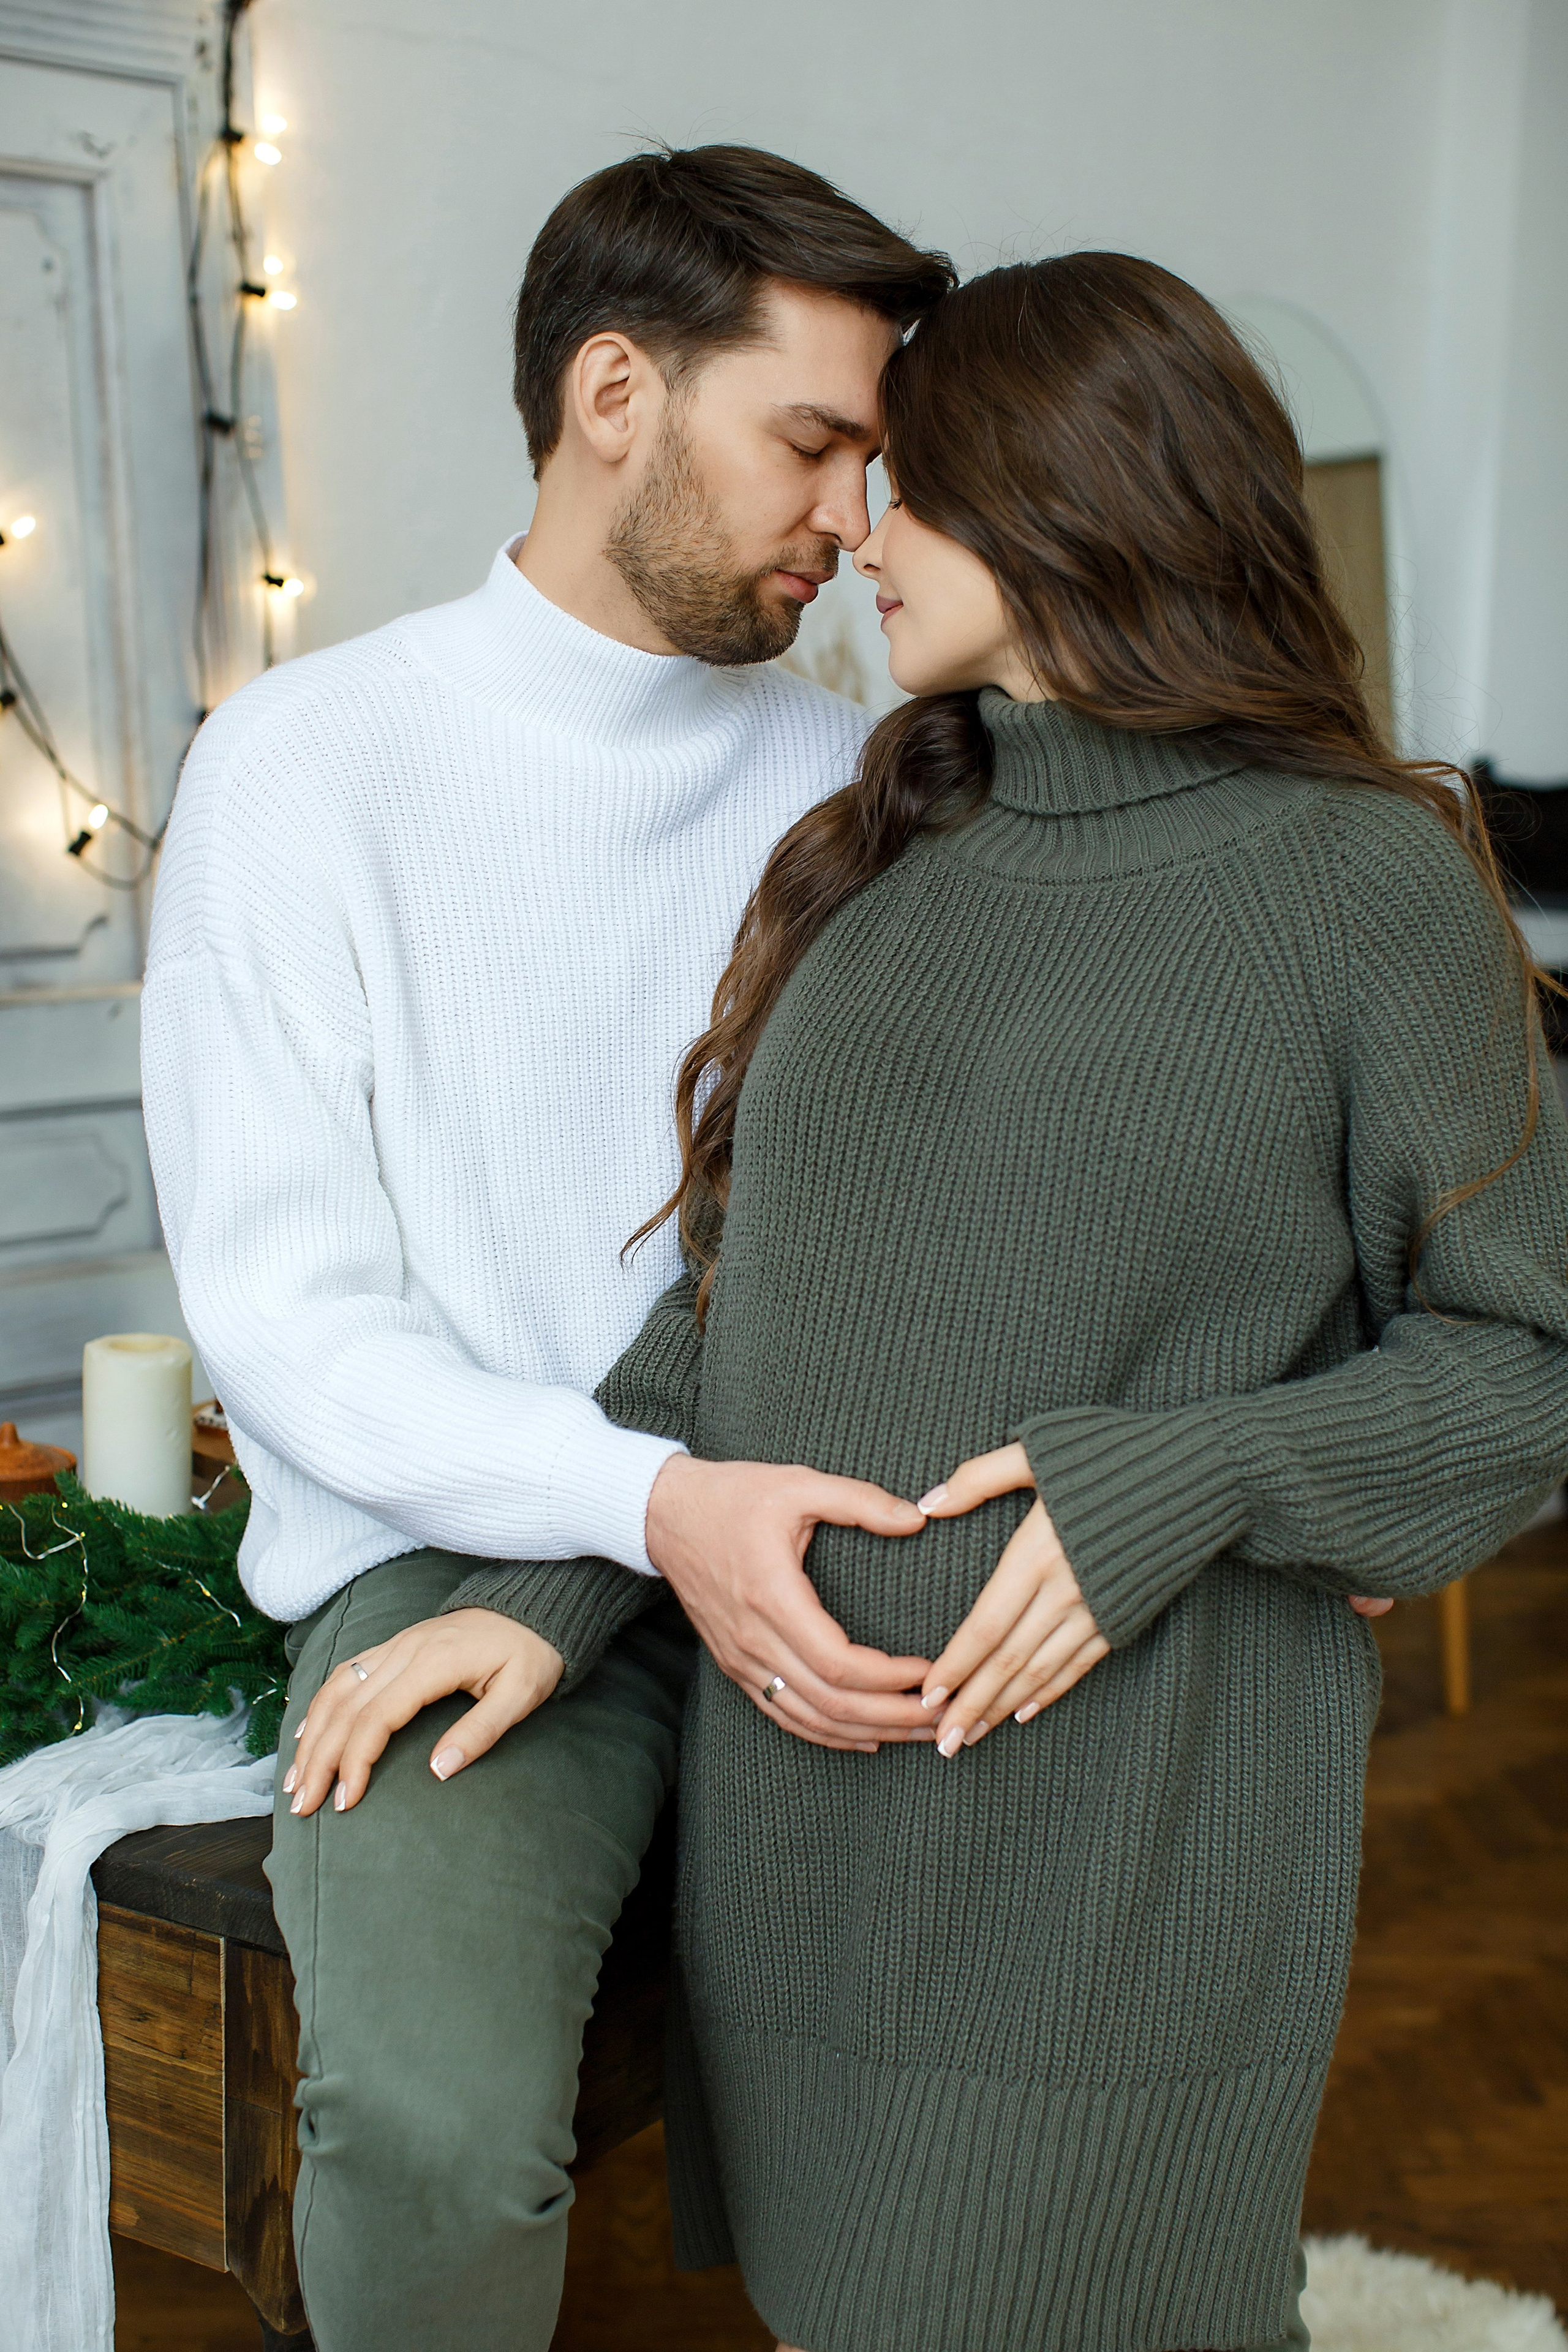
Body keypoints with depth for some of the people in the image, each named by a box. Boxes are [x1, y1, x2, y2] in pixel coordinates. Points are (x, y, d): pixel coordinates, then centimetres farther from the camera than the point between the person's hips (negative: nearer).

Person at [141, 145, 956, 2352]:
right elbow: (283, 1315, -9)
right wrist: (651, 1501, -23)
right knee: (448, 2123, -29)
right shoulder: (312, 760, -4)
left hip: (803, 1530, 5)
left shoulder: (844, 782, 9)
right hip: (457, 1550, -4)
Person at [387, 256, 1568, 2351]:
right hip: (797, 1795, 5)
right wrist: (547, 1601, -1)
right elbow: (731, 1293, 9)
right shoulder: (870, 860, 8)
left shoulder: (1363, 881, -8)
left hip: (1129, 1843, -5)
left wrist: (1188, 1480, -20)